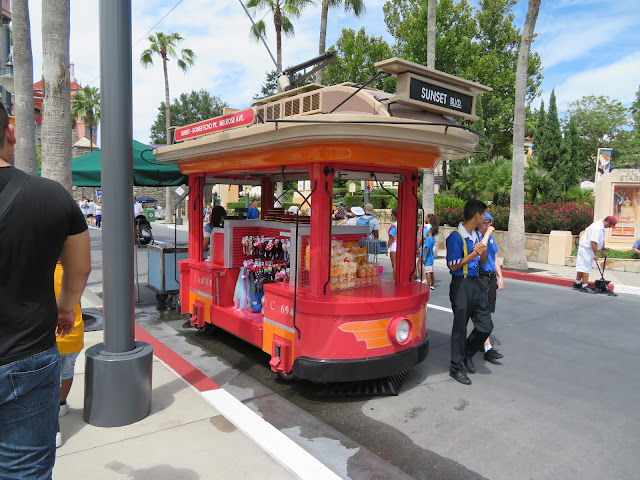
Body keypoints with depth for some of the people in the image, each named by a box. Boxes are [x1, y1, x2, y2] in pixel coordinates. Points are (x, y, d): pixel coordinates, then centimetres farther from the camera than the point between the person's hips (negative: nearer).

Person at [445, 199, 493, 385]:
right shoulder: (456, 236, -14)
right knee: (460, 328, 3)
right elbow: (453, 266, -15)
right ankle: (456, 367, 18)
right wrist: (473, 254, -20)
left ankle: (467, 353, 32)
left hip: (475, 283, 8)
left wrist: (483, 253, -4)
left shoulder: (476, 235, 11)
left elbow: (481, 262, 17)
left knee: (486, 325, 8)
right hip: (461, 285, -8)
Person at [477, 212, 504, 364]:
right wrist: (487, 233, -20)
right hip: (480, 278, -8)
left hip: (491, 278, 8)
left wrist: (500, 277, 16)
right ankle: (488, 349, -13)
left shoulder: (492, 239, 15)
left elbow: (495, 259, 21)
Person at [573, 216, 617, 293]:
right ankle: (585, 286, -8)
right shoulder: (597, 227, -23)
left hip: (588, 248, 11)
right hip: (586, 248, -11)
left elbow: (602, 240, 23)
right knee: (586, 267, -9)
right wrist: (595, 254, -21)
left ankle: (577, 283, 24)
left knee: (581, 266, 15)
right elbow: (593, 242, -27)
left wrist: (603, 249, 30)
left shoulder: (601, 227, 10)